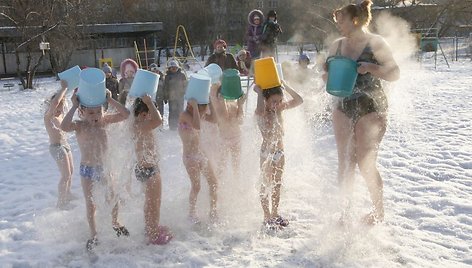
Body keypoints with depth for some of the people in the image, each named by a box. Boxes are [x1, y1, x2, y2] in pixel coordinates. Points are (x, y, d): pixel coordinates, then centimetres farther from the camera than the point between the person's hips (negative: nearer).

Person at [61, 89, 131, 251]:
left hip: (103, 166, 3)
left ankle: (115, 223, 43)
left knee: (113, 199, 15)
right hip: (87, 170, -3)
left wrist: (110, 100, -21)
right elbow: (64, 127, -41)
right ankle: (93, 235, 26)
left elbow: (125, 114, -14)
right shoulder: (79, 125, -18)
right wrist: (74, 107, -36)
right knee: (90, 204, 8)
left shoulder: (104, 121, -8)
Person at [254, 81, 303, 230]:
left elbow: (299, 101, 1)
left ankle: (275, 214, 28)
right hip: (267, 152, -7)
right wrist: (259, 92, -28)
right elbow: (260, 110, -42)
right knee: (266, 185, 3)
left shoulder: (279, 108, 2)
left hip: (279, 151, 7)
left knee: (277, 184, 16)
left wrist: (286, 87, -5)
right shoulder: (262, 112, -16)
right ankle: (267, 218, 13)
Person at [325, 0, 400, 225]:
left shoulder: (376, 43, -8)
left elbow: (395, 73, -9)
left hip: (371, 110, -5)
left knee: (366, 165, -4)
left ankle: (378, 211, 18)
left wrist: (369, 67, -24)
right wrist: (327, 73, -8)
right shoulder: (336, 46, 7)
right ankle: (346, 211, 19)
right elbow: (328, 76, 16)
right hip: (344, 108, 5)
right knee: (344, 163, 6)